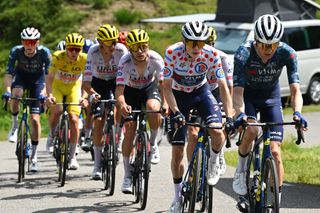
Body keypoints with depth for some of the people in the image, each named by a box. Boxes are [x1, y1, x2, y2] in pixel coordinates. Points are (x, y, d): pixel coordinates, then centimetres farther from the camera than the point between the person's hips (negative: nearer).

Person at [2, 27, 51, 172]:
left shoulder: (44, 52, -28)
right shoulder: (16, 51, -26)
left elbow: (49, 75, -29)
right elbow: (8, 73, -28)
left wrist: (44, 92, -44)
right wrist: (7, 90, -44)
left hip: (37, 78, -1)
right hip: (21, 76, 1)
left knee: (35, 119, -10)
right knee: (16, 94, -37)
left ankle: (34, 156, 3)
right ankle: (14, 125, -10)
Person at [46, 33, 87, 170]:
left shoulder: (85, 59, -25)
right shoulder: (58, 57, -27)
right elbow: (49, 78, -29)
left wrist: (83, 97, -42)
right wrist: (49, 95, -45)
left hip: (74, 88, 1)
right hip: (58, 86, -1)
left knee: (74, 120, -14)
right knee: (56, 110, -29)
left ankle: (72, 156, -4)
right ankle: (52, 135, 3)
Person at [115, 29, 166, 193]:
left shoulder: (155, 59, -29)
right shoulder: (125, 62, -31)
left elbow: (163, 84, -26)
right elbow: (119, 90, -36)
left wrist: (166, 103, -43)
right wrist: (122, 105, -57)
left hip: (149, 88, 0)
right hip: (131, 90, 0)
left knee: (153, 107, -35)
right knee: (129, 129, -11)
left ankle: (153, 144, -8)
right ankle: (127, 175, 1)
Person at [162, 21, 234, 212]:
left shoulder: (211, 54, -24)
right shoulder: (172, 53, -27)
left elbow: (223, 86, -22)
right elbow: (166, 86, -21)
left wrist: (229, 115, -32)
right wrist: (176, 112, -33)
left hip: (201, 92, 0)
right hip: (178, 96, 0)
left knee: (217, 132, -28)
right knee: (177, 151, -2)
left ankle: (215, 161, 5)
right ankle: (178, 196, 15)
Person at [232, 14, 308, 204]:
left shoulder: (287, 53, -25)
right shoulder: (244, 53, -30)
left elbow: (295, 90, -28)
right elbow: (238, 91, -33)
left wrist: (297, 112, -47)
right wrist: (241, 114, -53)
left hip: (271, 98, 1)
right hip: (248, 96, -1)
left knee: (275, 151, -10)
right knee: (251, 130, -33)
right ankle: (241, 171, -6)